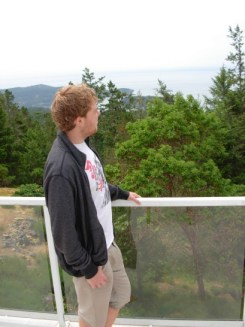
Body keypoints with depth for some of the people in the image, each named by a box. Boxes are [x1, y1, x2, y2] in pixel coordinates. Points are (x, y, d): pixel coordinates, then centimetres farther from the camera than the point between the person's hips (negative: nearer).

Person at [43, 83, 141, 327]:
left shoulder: (83, 145, -5)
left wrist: (122, 194, 20)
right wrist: (87, 268, -16)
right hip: (90, 255, -8)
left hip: (106, 243, 8)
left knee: (121, 293, 27)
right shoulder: (62, 168, -33)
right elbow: (63, 231, -26)